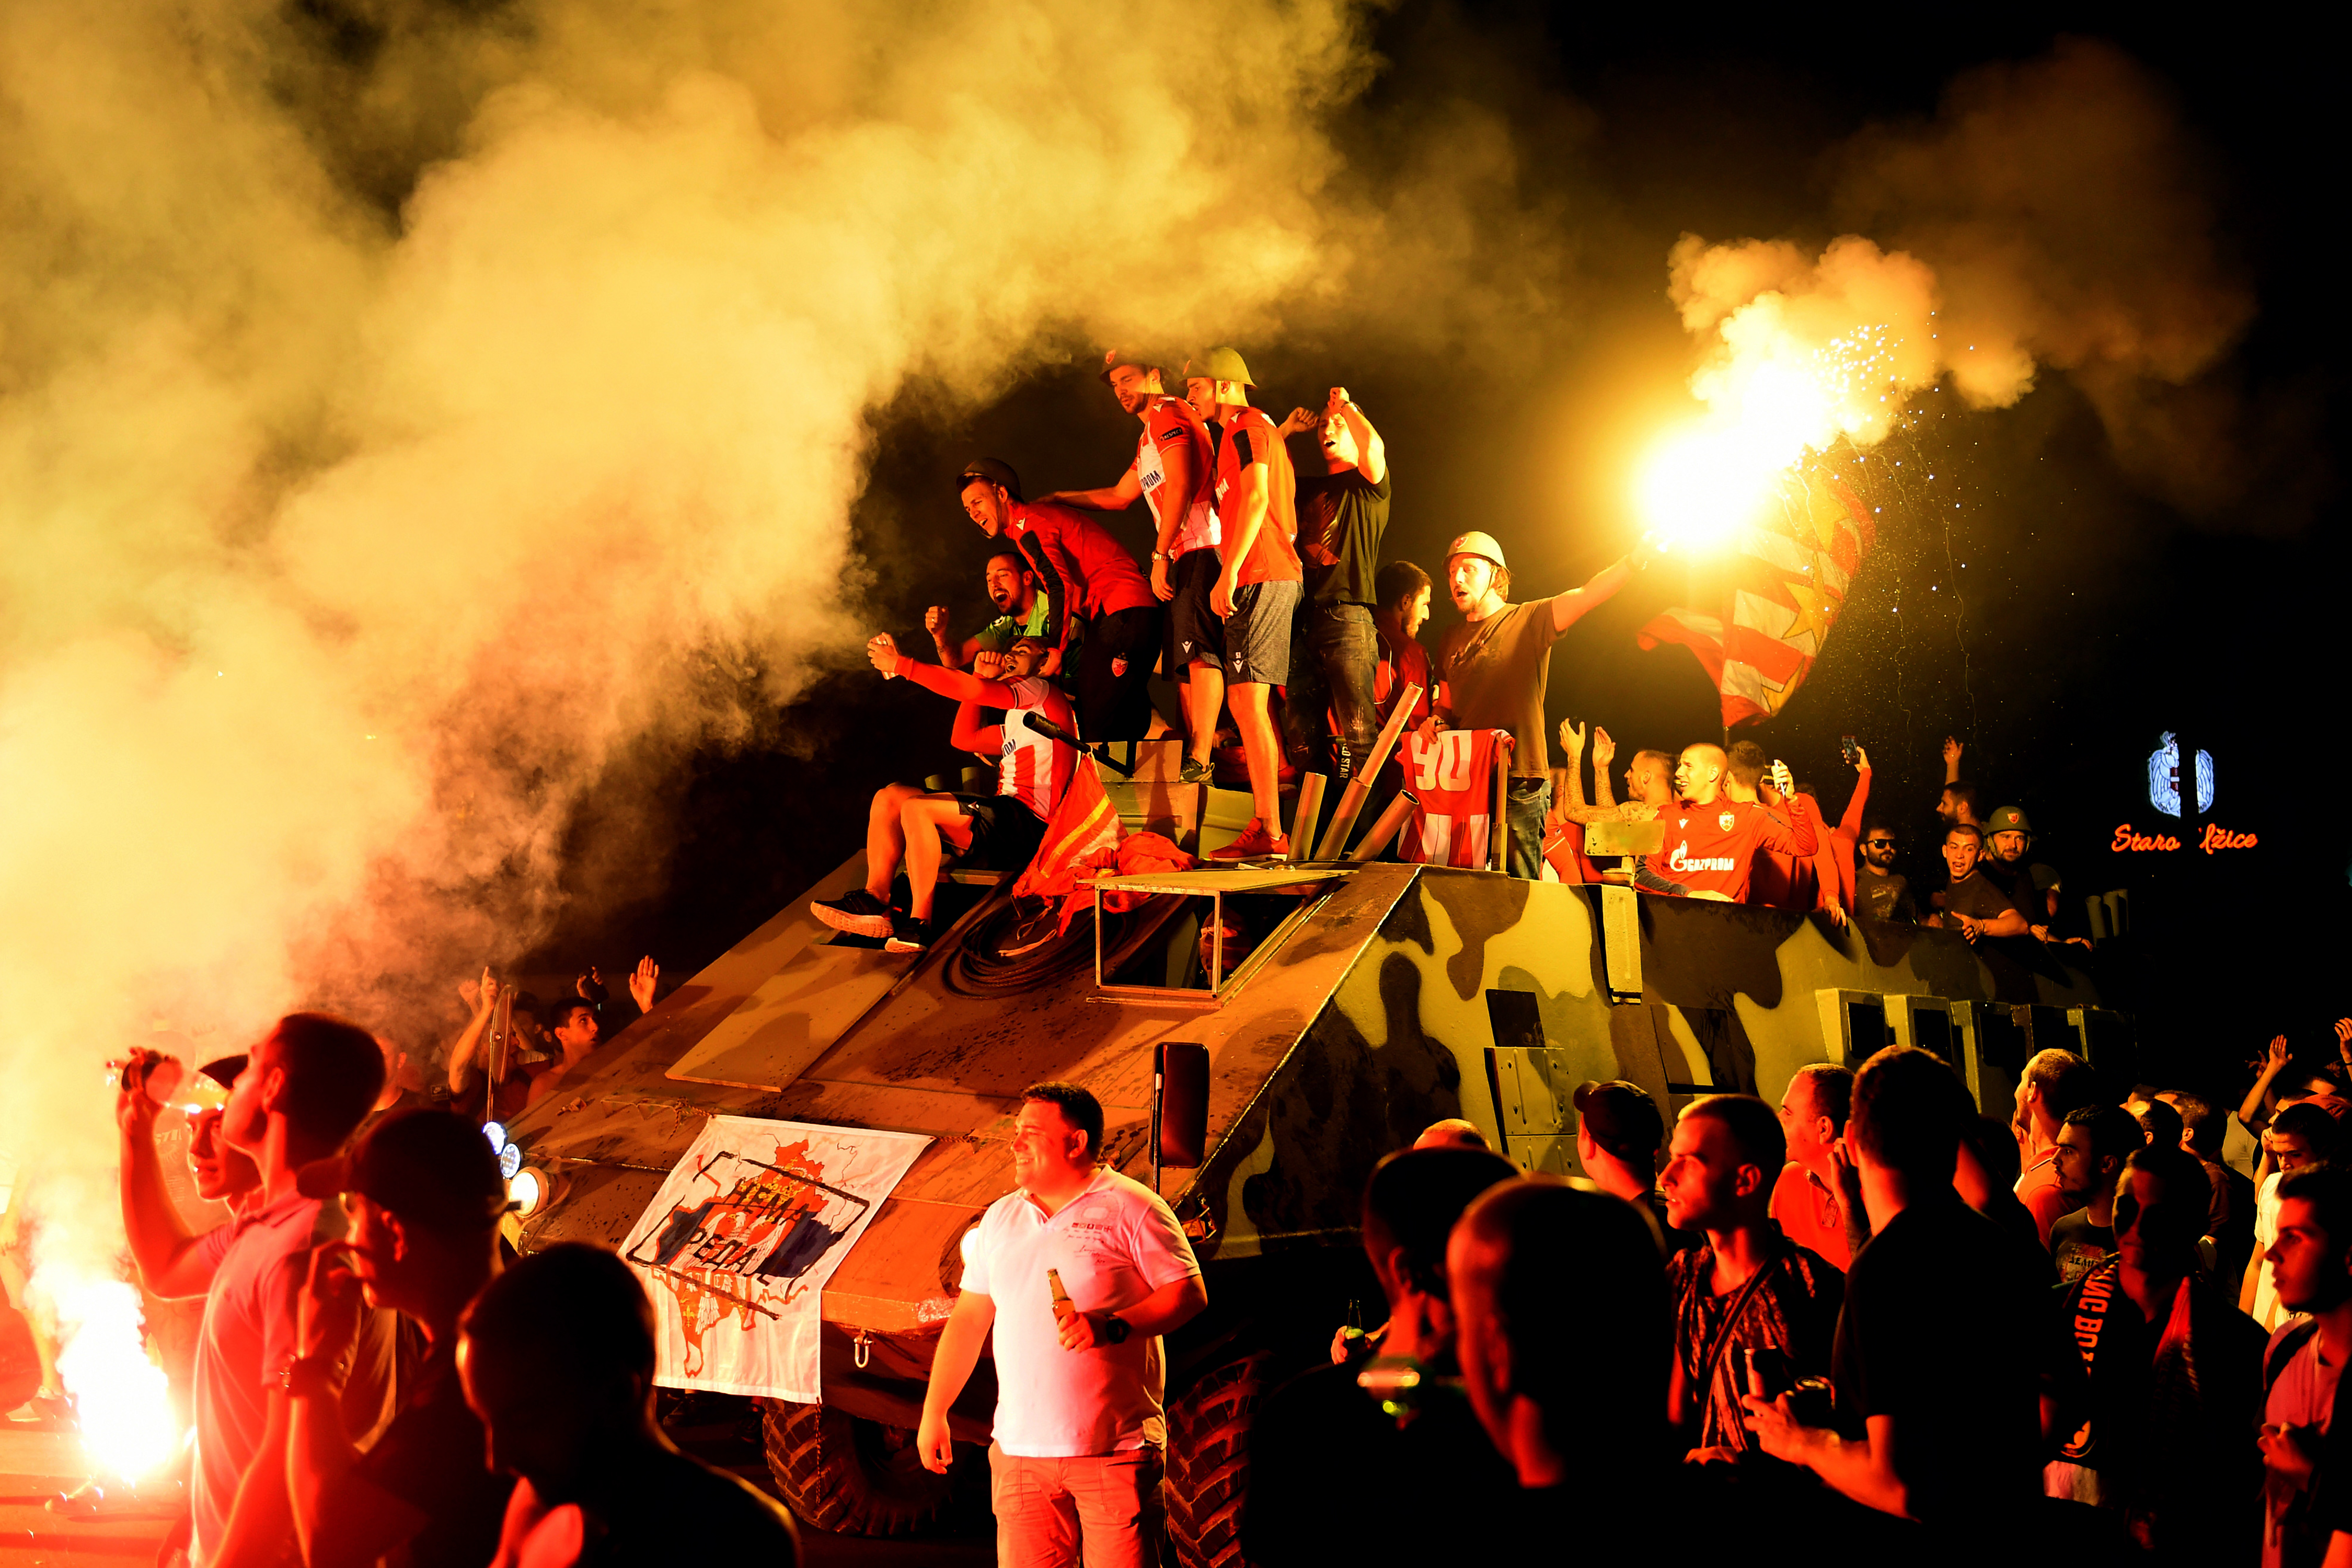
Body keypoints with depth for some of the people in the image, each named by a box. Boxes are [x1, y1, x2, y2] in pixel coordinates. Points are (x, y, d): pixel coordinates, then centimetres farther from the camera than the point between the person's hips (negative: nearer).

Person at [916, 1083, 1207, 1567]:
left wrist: (1111, 1327, -20)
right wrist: (933, 1412, 17)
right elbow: (969, 1318, 20)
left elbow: (1189, 1293, -7)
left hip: (1114, 1450, -5)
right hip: (1020, 1450, 5)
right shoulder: (1001, 1219, 15)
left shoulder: (1131, 1209, -2)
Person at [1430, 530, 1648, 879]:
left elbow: (1587, 596, -16)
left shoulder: (1529, 620, 0)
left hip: (1519, 786, -5)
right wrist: (1439, 720, 2)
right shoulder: (1452, 638, 18)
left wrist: (1634, 561, -33)